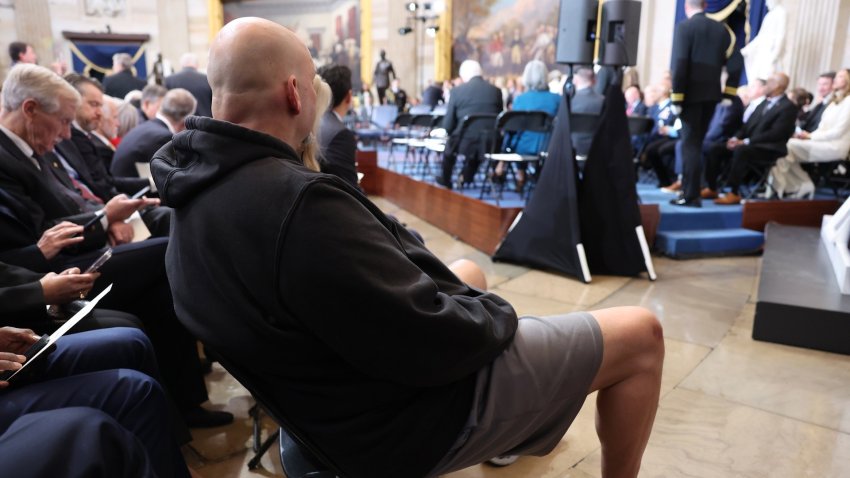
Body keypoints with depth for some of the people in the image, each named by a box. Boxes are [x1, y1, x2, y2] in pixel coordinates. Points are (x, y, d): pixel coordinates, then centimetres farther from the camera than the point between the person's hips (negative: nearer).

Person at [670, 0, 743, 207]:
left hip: (691, 93, -5)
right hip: (711, 94, 6)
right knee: (696, 143, 16)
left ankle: (691, 196, -4)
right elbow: (736, 62, 6)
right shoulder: (721, 29, 11)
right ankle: (690, 188, 22)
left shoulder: (684, 27, -5)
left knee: (690, 144, -3)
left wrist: (676, 98, -13)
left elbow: (679, 63, -15)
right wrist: (729, 93, 11)